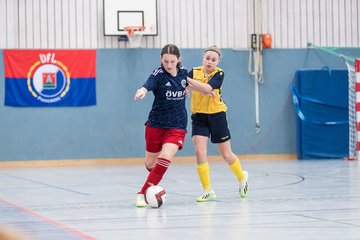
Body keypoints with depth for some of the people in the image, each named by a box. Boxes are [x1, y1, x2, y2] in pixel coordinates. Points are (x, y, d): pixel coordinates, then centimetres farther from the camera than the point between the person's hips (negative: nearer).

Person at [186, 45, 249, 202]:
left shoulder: (219, 74, -11)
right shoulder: (194, 72, -2)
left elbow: (208, 88, -29)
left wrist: (188, 80, -36)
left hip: (217, 116, -2)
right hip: (199, 117, 2)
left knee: (226, 155, 9)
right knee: (200, 152, -14)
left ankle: (242, 177, 38)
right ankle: (207, 190, -5)